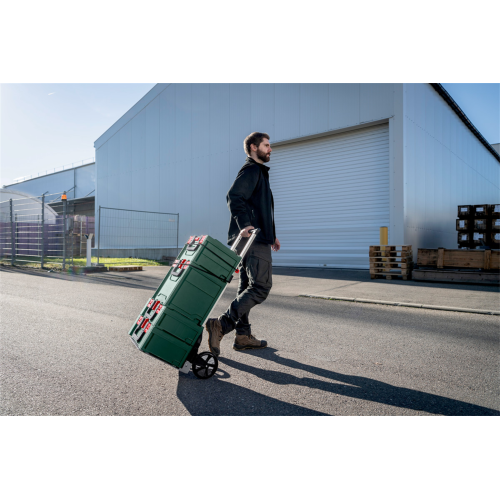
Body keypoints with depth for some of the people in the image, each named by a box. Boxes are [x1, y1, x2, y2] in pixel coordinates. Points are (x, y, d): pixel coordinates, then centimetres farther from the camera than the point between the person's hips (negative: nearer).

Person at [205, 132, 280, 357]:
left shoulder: (259, 172, 29)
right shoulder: (251, 170, -5)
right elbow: (234, 197, -22)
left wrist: (271, 235, 32)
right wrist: (244, 224, -35)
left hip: (252, 238, 11)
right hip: (254, 239, -11)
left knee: (248, 287, 9)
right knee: (261, 287, -14)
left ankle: (243, 336, 15)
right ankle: (221, 325, -16)